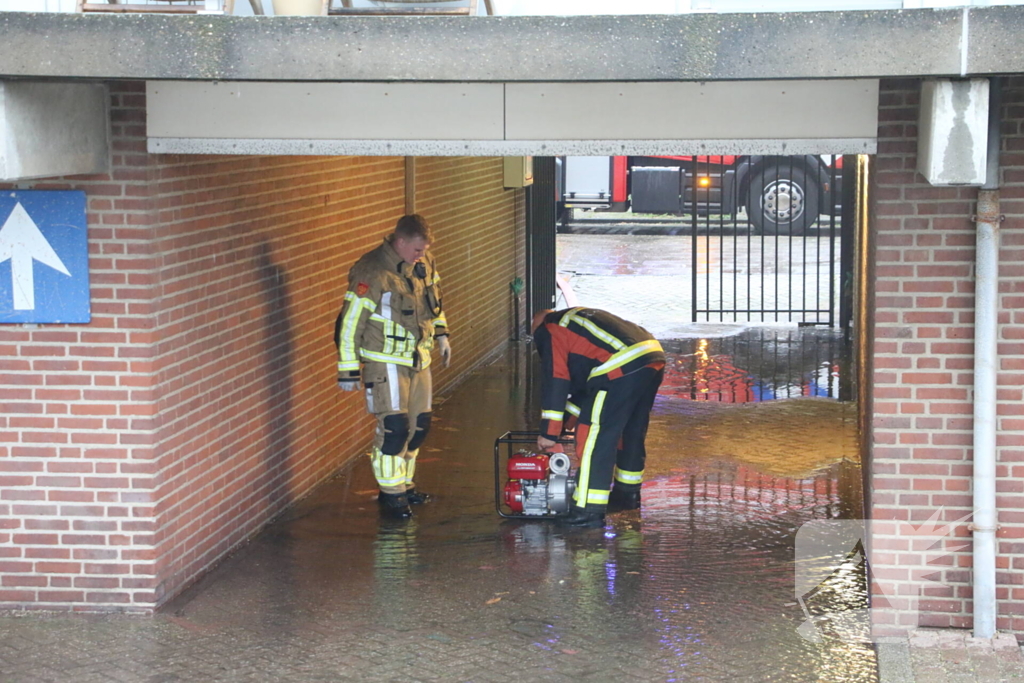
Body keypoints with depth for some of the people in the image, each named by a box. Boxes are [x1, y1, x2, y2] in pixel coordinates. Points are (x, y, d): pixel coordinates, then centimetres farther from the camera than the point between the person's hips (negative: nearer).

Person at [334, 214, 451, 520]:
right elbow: (349, 325, -16)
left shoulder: (424, 264, 2)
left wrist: (441, 335, 20)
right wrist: (348, 371, -15)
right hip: (386, 362, -7)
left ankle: (404, 484, 26)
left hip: (418, 358, 7)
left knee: (419, 424, 11)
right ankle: (391, 494, 0)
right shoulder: (371, 273, -20)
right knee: (394, 427, -12)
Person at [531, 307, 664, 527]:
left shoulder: (552, 332, 10)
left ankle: (589, 511, -5)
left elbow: (555, 382, 4)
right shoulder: (578, 317, 36)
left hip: (623, 367, -9)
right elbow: (579, 379, 38)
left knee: (595, 440, -3)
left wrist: (548, 433, 8)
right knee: (633, 432, 25)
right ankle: (628, 493, 41)